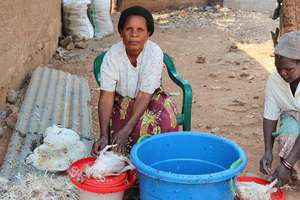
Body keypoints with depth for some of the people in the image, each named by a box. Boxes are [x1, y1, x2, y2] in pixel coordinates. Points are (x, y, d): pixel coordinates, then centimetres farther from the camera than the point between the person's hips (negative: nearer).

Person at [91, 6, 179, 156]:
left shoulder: (154, 53, -24)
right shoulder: (112, 55, -21)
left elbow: (144, 96, -26)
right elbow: (106, 96, -24)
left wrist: (126, 130, -37)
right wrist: (104, 135, -36)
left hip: (151, 99, 1)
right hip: (122, 100, 0)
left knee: (165, 114, -31)